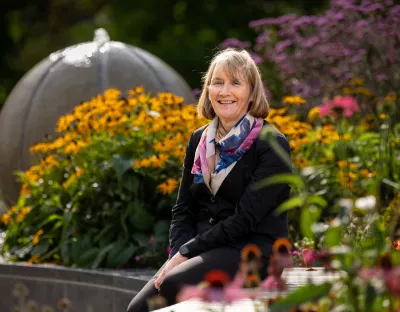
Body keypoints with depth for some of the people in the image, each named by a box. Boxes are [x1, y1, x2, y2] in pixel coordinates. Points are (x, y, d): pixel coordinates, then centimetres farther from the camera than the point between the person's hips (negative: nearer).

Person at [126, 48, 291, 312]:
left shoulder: (272, 146, -6)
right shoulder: (199, 140, 14)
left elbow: (246, 218, -14)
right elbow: (183, 210, 13)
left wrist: (187, 252, -15)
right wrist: (178, 254, -7)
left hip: (253, 252, -6)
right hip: (204, 250, 6)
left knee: (172, 285, -33)